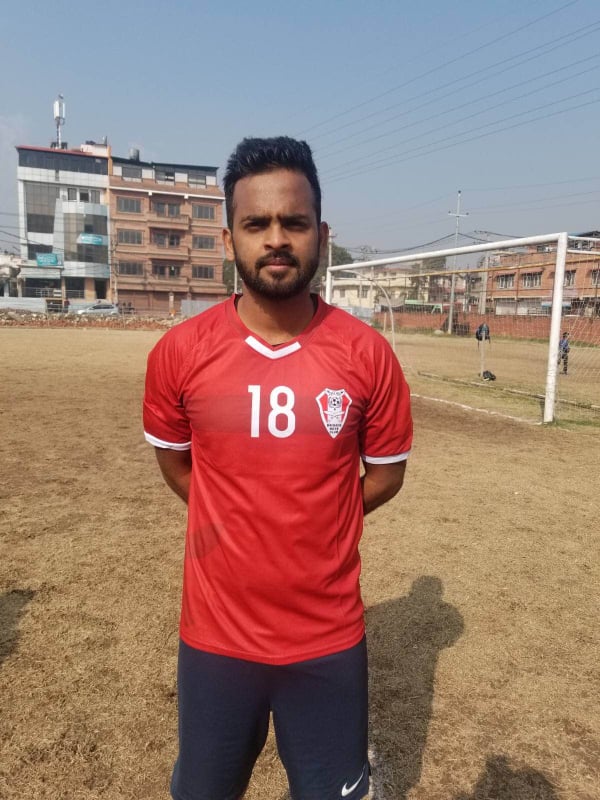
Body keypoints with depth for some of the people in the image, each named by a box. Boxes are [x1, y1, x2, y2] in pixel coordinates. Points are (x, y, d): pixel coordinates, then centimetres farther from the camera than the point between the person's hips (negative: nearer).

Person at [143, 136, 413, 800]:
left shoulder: (368, 356, -11)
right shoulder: (179, 352, -11)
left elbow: (385, 474, 2)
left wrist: (309, 524, 2)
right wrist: (234, 526, 5)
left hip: (329, 641, 0)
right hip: (214, 638, 1)